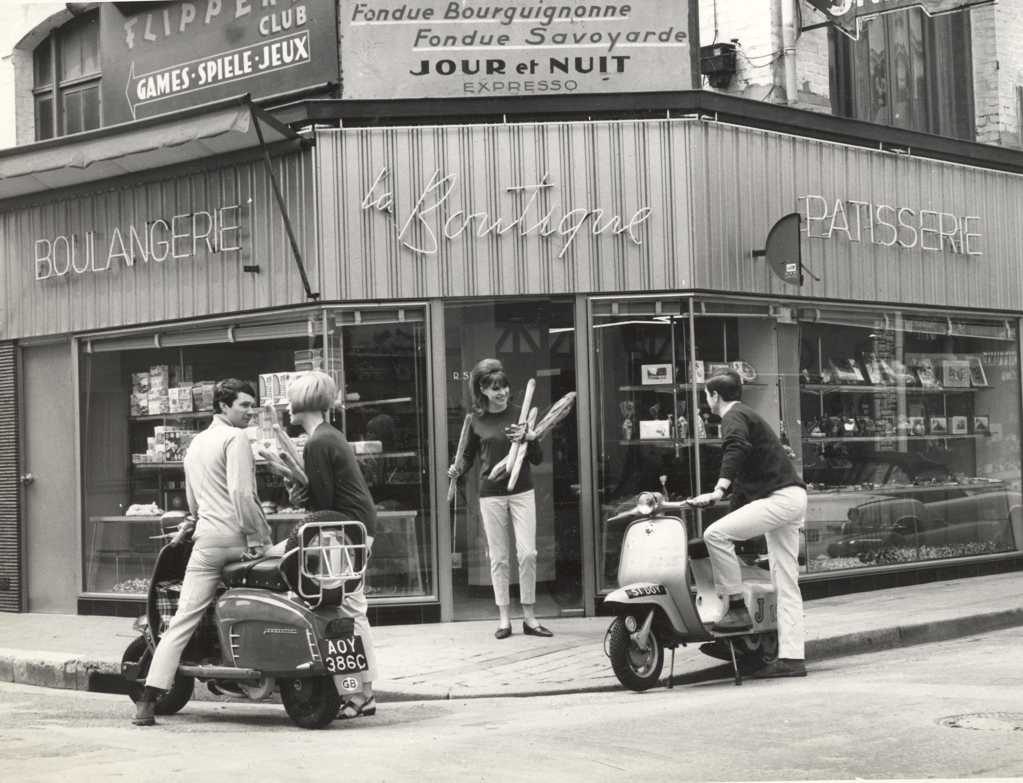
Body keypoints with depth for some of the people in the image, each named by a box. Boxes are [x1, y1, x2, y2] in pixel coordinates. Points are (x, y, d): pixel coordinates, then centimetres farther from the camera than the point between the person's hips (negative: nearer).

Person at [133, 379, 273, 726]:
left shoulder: (195, 444, 23)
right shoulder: (236, 438, -4)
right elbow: (242, 493, -15)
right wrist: (260, 535, -10)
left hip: (207, 539, 6)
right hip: (239, 537, -6)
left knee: (183, 619, 2)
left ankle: (149, 699, -6)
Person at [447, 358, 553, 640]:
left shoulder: (519, 414, 1)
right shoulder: (476, 420, 2)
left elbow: (537, 459, 3)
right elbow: (469, 455, 16)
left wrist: (528, 438, -16)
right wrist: (458, 469, -5)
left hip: (521, 491, 0)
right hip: (491, 494, 0)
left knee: (527, 553, -6)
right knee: (498, 558, 4)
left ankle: (529, 617, 4)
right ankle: (504, 618, 12)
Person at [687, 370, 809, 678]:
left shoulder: (734, 417, -3)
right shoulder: (747, 415, 28)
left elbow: (736, 450, -25)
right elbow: (744, 473, 35)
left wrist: (718, 491, -33)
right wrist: (733, 501, 39)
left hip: (780, 497, -10)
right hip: (792, 497, 10)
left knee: (715, 534, -20)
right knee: (785, 583, 6)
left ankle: (737, 608, -16)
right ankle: (791, 657, 4)